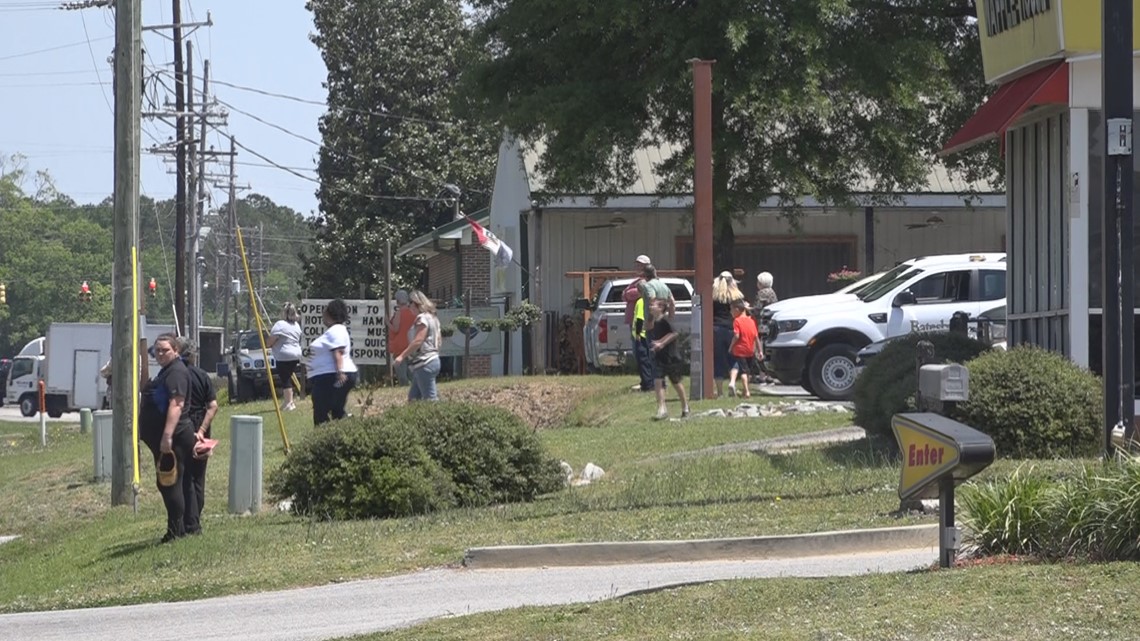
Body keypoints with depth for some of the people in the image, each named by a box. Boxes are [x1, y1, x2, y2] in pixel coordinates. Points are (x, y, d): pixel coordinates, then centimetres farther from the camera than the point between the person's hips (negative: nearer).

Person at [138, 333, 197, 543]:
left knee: (171, 485, -8)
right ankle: (177, 529, 20)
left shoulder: (176, 372, -14)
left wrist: (167, 436, -31)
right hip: (162, 439, 11)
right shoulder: (166, 371, 20)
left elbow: (176, 404, -25)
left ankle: (176, 531, -4)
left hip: (174, 439, -11)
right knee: (165, 485, 14)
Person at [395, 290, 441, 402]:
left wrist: (402, 356, -17)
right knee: (413, 397, 11)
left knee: (430, 399, -10)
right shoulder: (432, 318, 18)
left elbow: (418, 341, -20)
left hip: (425, 364, -11)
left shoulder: (422, 318, -12)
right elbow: (437, 341, 21)